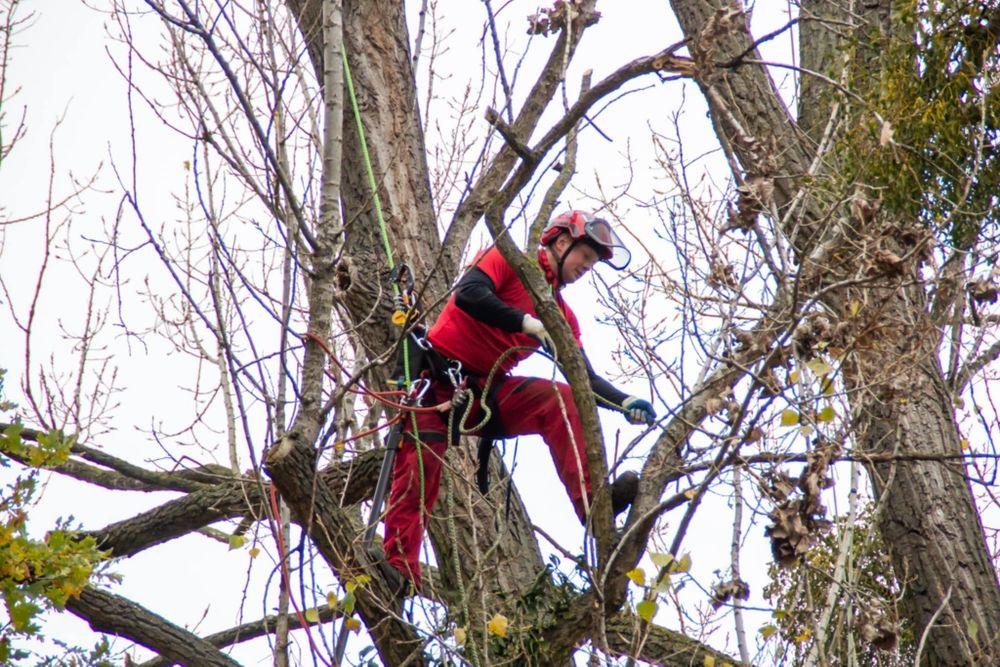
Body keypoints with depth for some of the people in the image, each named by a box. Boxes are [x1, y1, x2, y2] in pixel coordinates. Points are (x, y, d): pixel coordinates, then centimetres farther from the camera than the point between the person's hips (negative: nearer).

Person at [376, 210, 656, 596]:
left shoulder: (561, 315, 15)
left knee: (561, 400, -17)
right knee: (419, 464, -19)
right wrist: (527, 323, -28)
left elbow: (585, 378, 10)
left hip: (487, 393, 5)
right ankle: (400, 569, -21)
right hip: (438, 378, -5)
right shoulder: (510, 261, -2)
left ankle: (591, 502, -30)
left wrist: (625, 402, -7)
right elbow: (468, 294, -21)